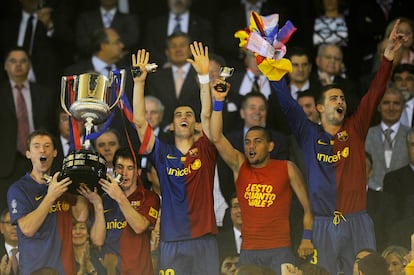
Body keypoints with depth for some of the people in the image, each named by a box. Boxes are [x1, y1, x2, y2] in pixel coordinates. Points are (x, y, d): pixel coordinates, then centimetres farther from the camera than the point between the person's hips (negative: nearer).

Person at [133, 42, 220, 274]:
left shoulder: (204, 151, 8)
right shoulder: (163, 154, 10)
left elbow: (207, 115, -5)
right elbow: (139, 121, 3)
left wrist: (204, 76, -14)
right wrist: (139, 82, -5)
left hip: (204, 239, 0)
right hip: (172, 242, 1)